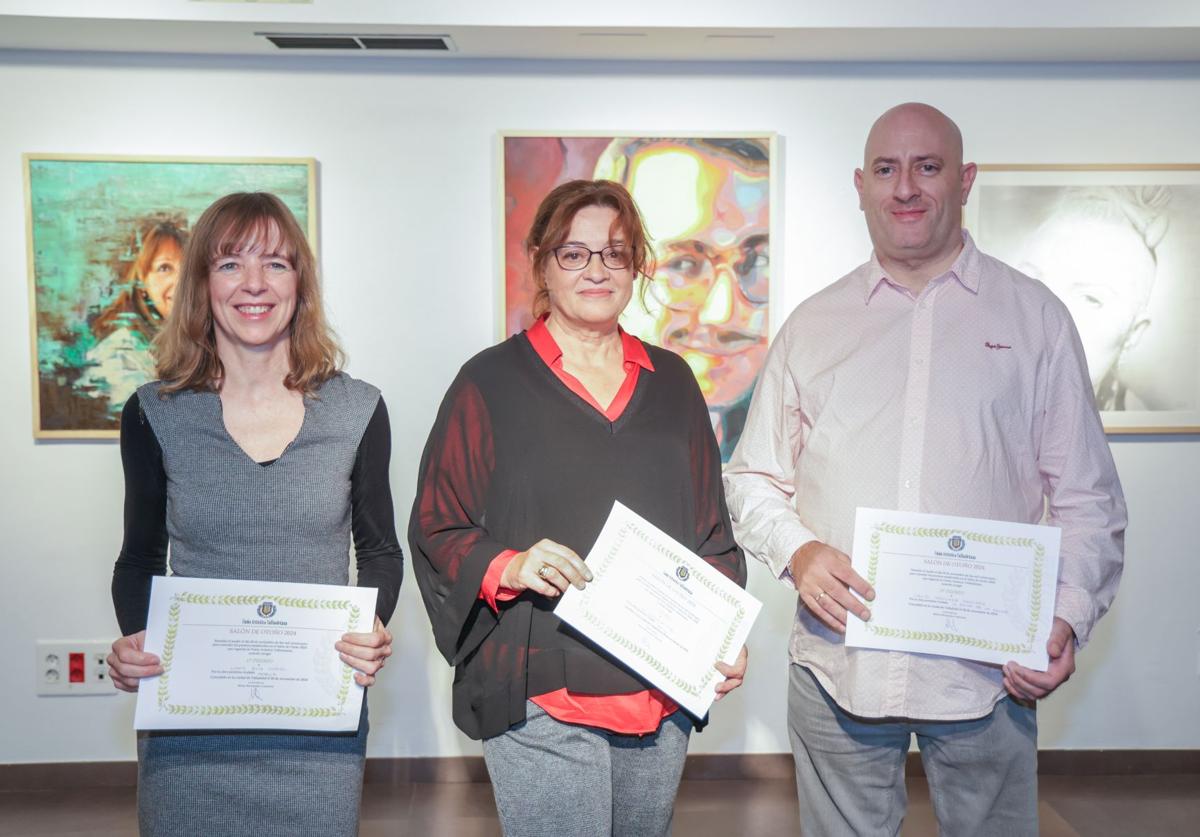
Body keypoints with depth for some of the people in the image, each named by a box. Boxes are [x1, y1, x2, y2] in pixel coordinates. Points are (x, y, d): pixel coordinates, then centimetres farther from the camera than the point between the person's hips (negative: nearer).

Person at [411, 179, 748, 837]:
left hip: (663, 698, 5)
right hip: (539, 700, -4)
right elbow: (436, 529, -1)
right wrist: (508, 568, -19)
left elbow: (710, 530, 16)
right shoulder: (491, 382, 0)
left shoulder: (670, 382, 12)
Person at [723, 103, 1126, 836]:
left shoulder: (1035, 317, 4)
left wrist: (1069, 619, -10)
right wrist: (796, 551, -8)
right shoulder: (813, 324, 8)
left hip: (987, 673, -1)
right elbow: (753, 478, 11)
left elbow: (1087, 499, 4)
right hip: (837, 664, 1)